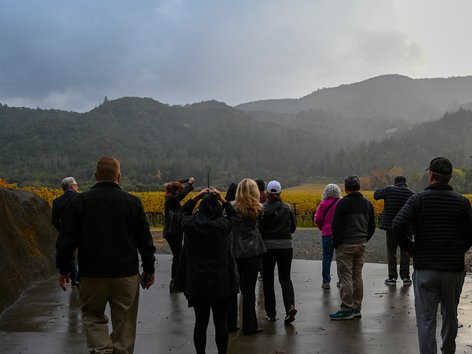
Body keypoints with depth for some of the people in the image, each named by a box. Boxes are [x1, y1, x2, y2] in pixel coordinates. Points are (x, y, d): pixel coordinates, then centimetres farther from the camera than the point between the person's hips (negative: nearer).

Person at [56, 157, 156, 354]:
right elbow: (145, 240, 3)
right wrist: (149, 269, 13)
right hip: (127, 273, 1)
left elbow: (67, 239, -2)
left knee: (92, 315, 15)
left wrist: (63, 269, 9)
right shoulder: (132, 202, 0)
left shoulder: (81, 201, -3)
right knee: (124, 322, 12)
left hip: (93, 273, -1)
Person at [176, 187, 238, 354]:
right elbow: (234, 215, 8)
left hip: (197, 284, 2)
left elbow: (183, 212, 13)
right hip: (221, 284, -2)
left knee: (200, 323, 12)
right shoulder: (223, 225, -14)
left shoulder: (190, 224, -9)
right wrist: (222, 199, -1)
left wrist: (197, 196, 5)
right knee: (221, 323, 10)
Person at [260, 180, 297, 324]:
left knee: (268, 280, 11)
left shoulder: (262, 209, -10)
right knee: (285, 278, 12)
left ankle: (271, 313, 14)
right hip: (286, 246, 2)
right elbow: (293, 228, 6)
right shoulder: (287, 208, -1)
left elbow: (259, 228, -7)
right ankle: (290, 306, -11)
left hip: (268, 246, -2)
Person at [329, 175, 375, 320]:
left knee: (345, 277, -2)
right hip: (361, 245, 7)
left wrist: (335, 243, -2)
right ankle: (356, 308, 18)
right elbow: (372, 227, 14)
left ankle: (346, 310, 0)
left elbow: (336, 226, -15)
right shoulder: (368, 204, 8)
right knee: (357, 277, 13)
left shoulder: (343, 203, -14)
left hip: (345, 245, -7)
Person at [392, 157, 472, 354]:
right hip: (454, 269, 3)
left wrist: (409, 248, -3)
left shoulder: (418, 199, -7)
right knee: (450, 315, 19)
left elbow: (398, 225, -19)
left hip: (425, 268, -2)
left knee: (426, 319, 3)